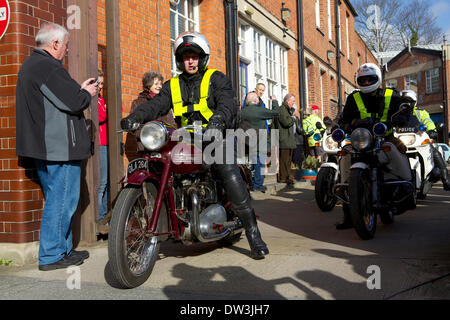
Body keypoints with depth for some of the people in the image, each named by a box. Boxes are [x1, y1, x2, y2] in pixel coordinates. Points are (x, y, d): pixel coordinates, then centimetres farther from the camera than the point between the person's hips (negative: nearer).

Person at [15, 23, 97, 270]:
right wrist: (87, 93, -1)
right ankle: (51, 256, 4)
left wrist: (79, 89, 14)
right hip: (60, 146, -11)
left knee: (57, 199, 17)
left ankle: (63, 249, 26)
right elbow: (73, 102, -20)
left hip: (44, 146, 11)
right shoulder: (48, 67, -16)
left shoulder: (30, 65, 18)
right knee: (62, 199, -3)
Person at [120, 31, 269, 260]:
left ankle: (254, 235, -18)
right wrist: (136, 116, -24)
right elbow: (157, 104, -2)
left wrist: (218, 121, -39)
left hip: (214, 138, -4)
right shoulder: (173, 85, 15)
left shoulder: (216, 79, 3)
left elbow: (227, 103, -16)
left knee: (231, 177, -25)